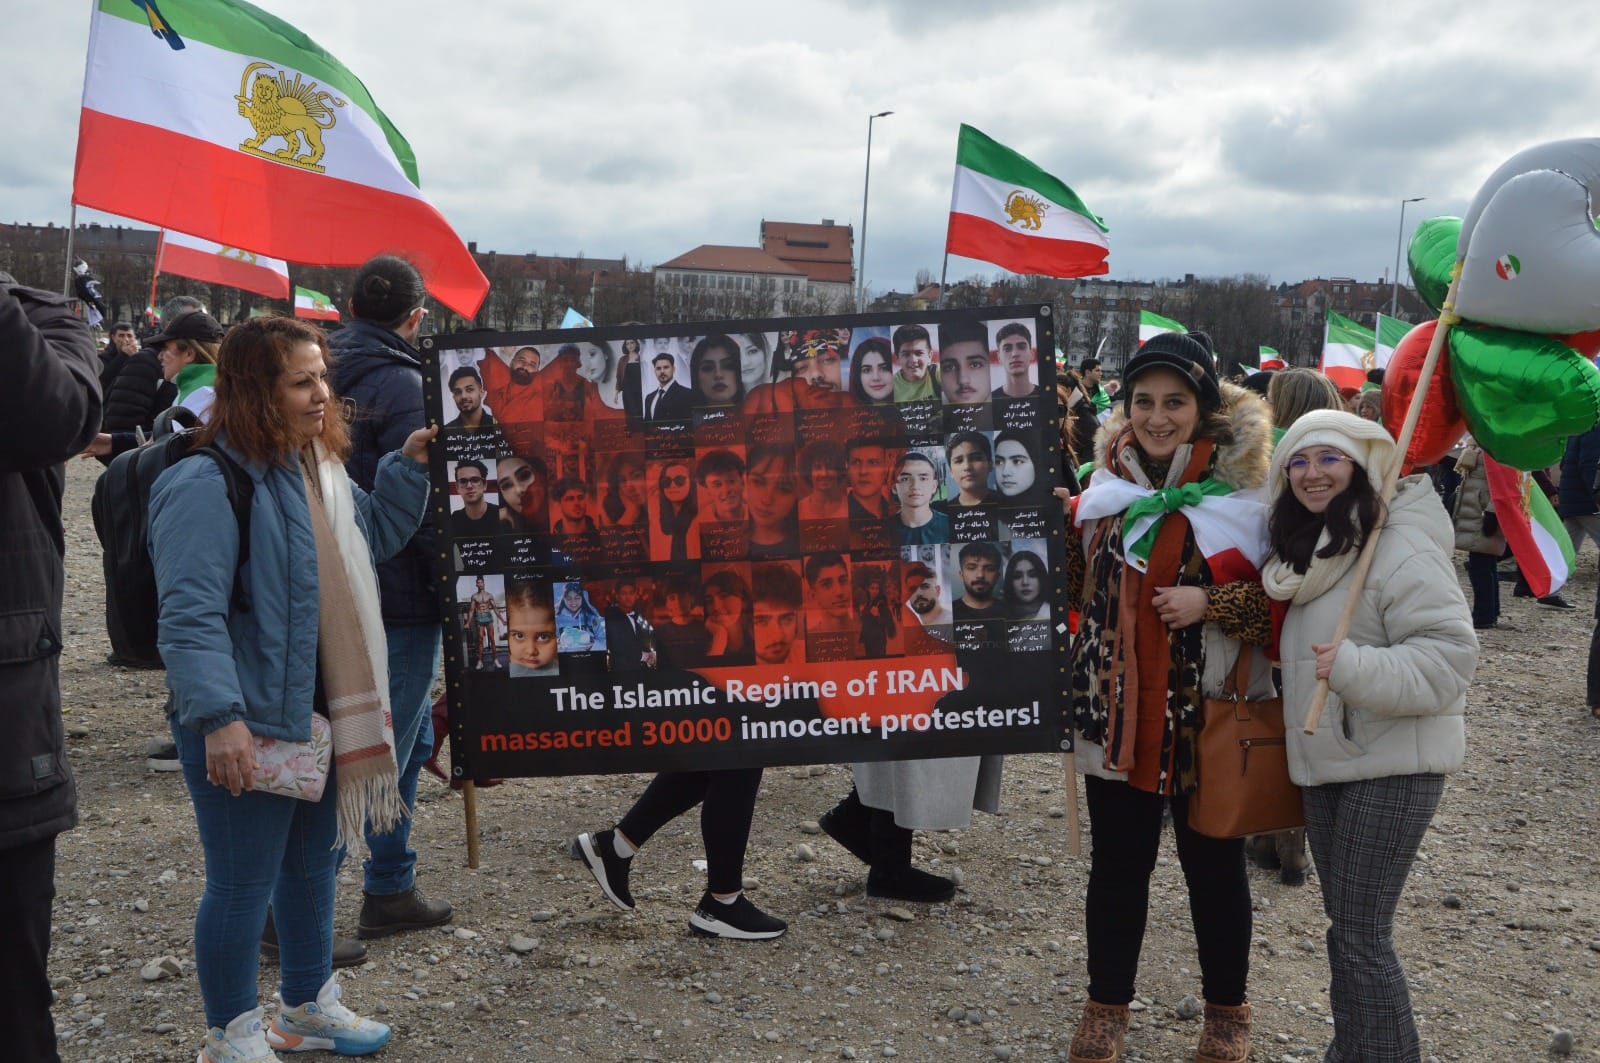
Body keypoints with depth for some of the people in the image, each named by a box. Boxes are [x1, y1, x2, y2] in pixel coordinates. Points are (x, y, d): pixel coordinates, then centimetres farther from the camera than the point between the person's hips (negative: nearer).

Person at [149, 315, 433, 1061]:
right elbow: (190, 614, -25)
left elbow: (375, 536, 23)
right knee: (243, 885, 5)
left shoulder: (316, 467, 9)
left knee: (313, 863, 22)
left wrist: (410, 465, 10)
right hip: (245, 728, -9)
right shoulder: (208, 484, -20)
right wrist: (220, 716, -31)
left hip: (314, 715, 9)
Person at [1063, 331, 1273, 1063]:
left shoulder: (1244, 487, -8)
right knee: (1117, 863, 13)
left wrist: (1210, 603, -22)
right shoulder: (1107, 479, 4)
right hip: (1116, 708, 3)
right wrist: (1059, 524, -6)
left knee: (1213, 865, 13)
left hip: (1209, 713, -3)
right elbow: (1077, 589, 9)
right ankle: (1107, 1004, 32)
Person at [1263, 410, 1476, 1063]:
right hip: (1326, 761, 9)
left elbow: (1451, 653, -23)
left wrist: (1355, 668, -32)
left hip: (1392, 765, -9)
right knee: (1342, 924, 17)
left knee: (1360, 936, -4)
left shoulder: (1400, 549, -17)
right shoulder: (1311, 548, 12)